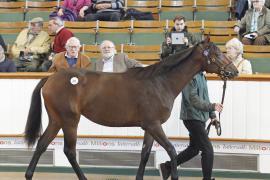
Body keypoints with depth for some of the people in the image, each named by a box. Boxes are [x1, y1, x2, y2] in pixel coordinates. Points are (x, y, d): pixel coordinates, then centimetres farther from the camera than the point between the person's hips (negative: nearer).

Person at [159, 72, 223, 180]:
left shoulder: (201, 76, 13)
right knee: (208, 150, -7)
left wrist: (212, 114, 15)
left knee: (194, 149, 18)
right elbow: (194, 100, -25)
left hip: (200, 118, 10)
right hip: (192, 118, -10)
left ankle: (167, 167, 26)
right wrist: (212, 106, -29)